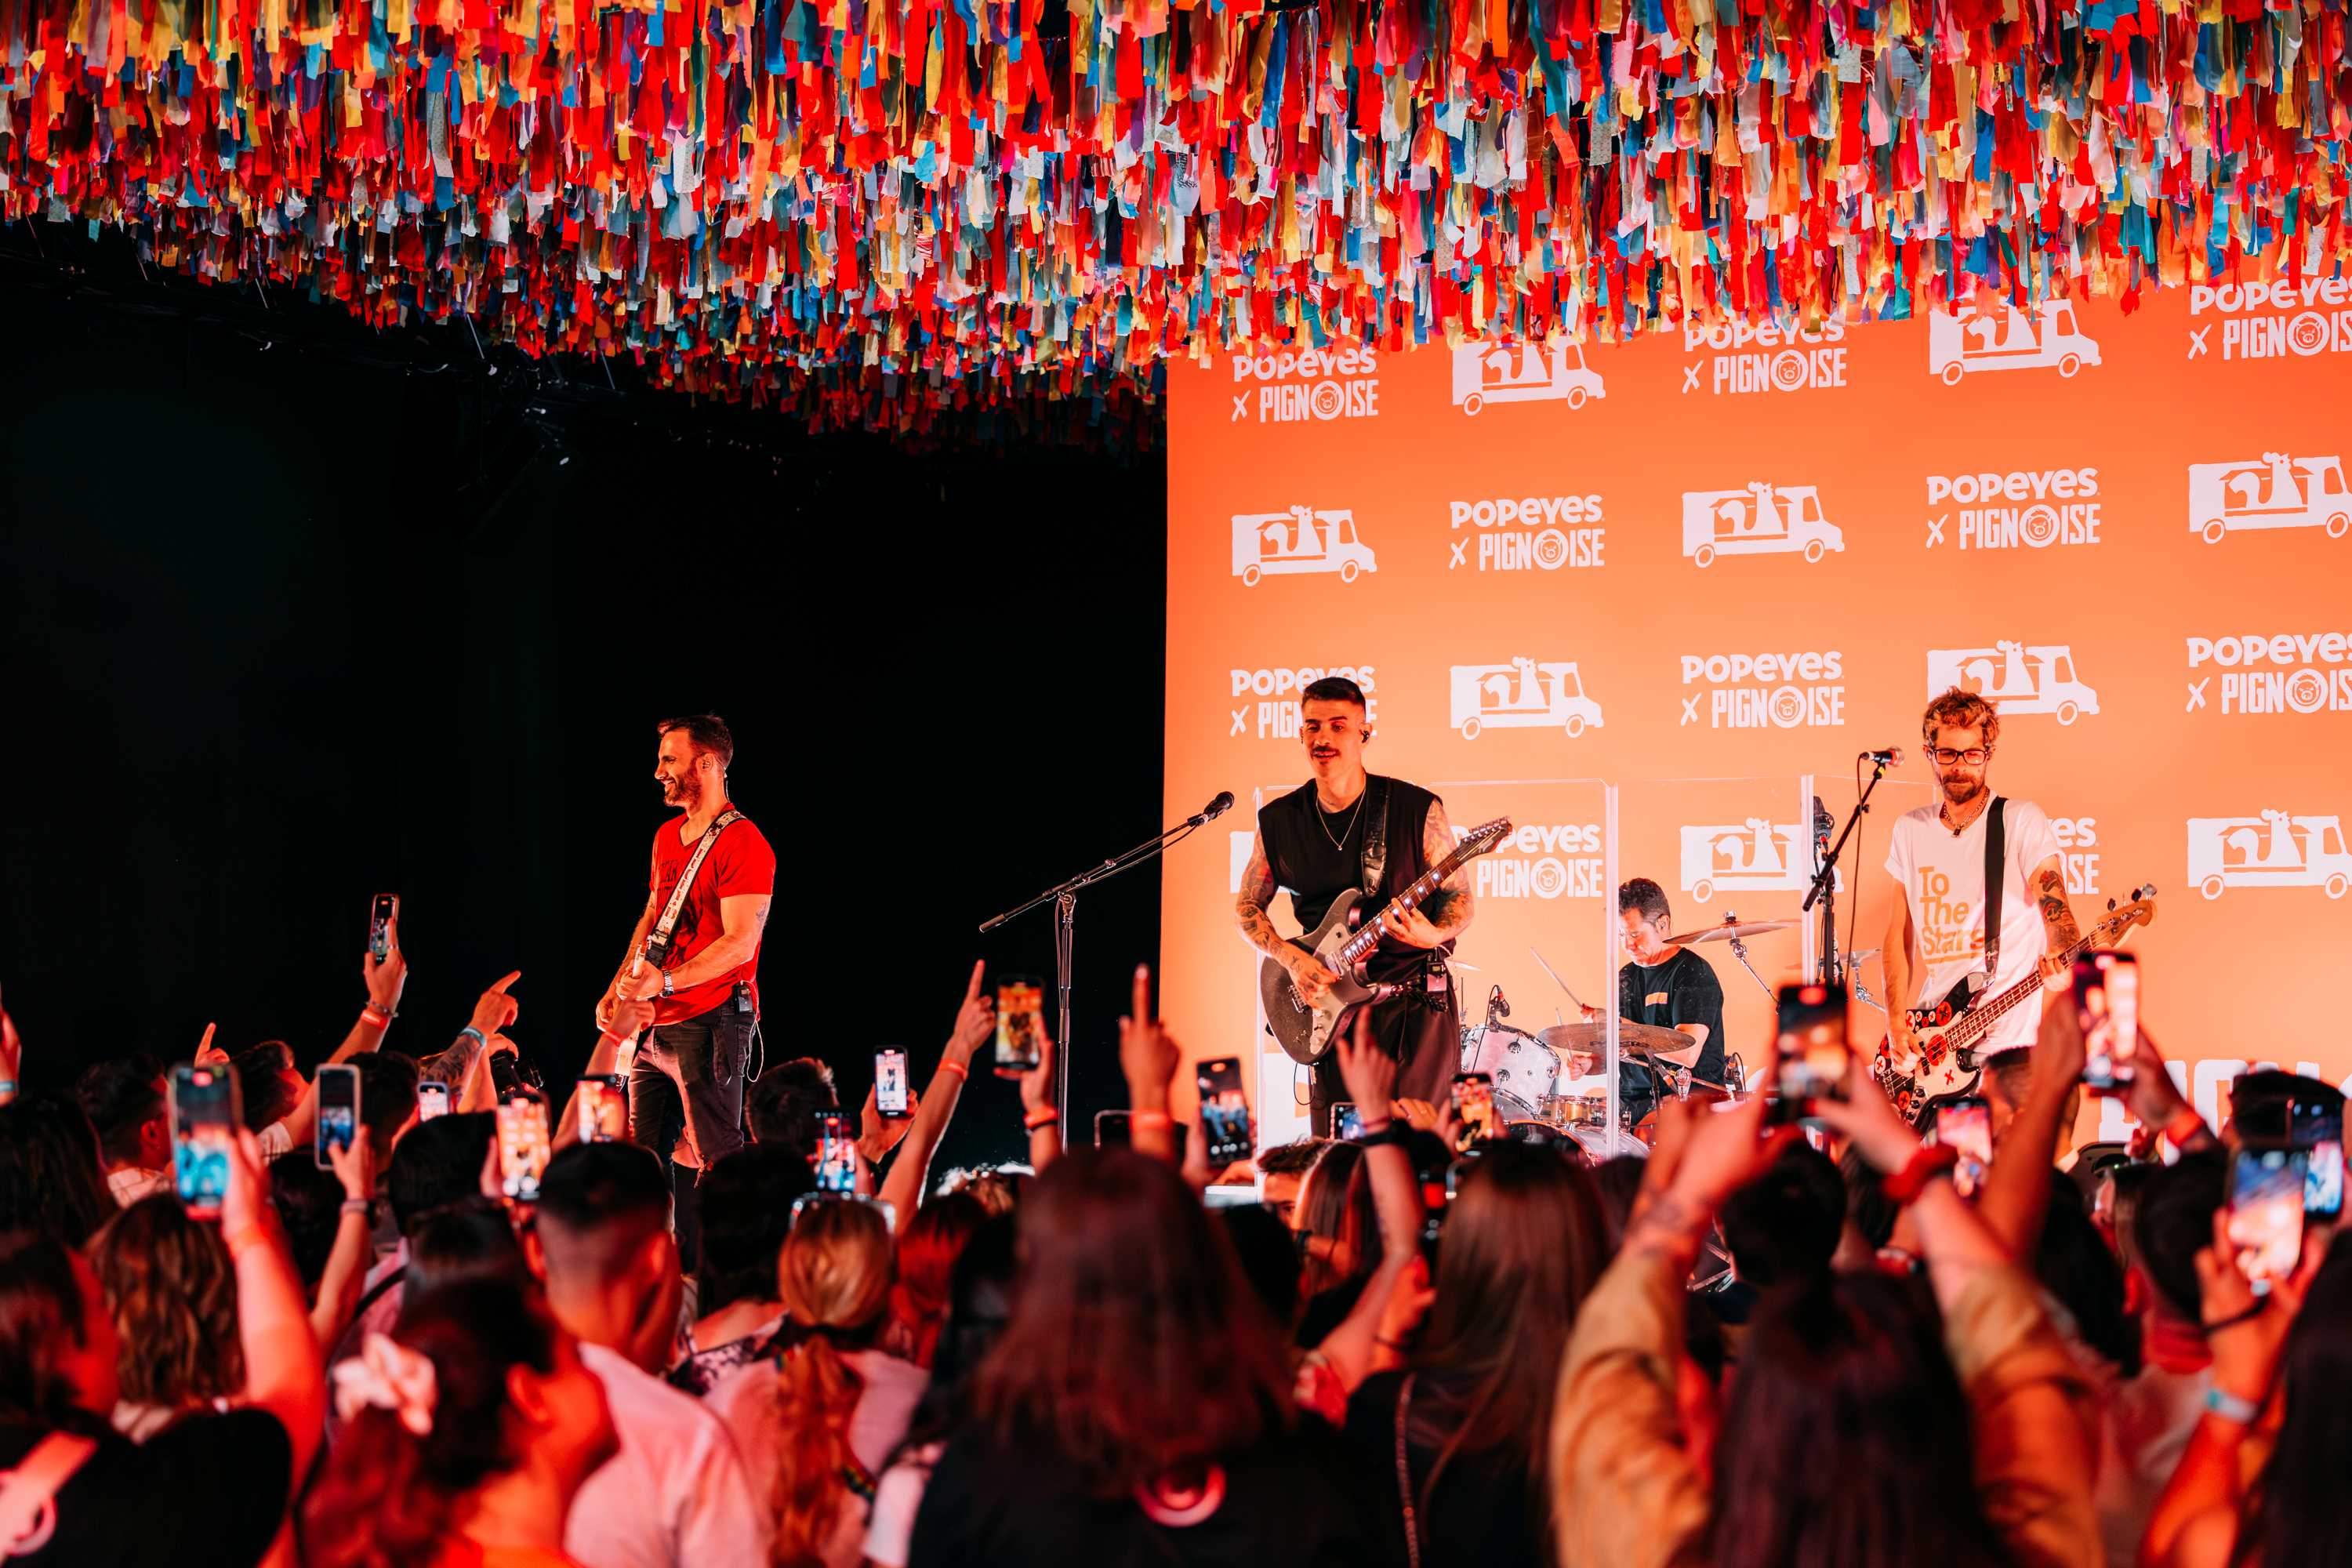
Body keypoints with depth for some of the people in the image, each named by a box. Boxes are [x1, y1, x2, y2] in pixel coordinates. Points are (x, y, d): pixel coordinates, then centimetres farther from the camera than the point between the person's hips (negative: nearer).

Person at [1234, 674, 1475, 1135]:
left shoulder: (1417, 809, -6)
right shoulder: (1278, 821, 3)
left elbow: (1460, 896, 1)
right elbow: (1248, 905, 13)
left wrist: (1436, 934, -21)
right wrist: (1291, 958, -4)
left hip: (1415, 1000, -3)